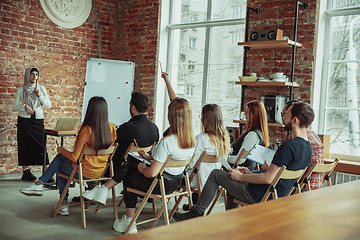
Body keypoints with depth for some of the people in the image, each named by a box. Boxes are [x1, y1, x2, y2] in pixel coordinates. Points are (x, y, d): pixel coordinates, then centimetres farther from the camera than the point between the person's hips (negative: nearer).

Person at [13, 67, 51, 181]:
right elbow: (15, 107, 2)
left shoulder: (41, 88, 8)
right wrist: (25, 106, -16)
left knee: (41, 145, -5)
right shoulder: (21, 90, 2)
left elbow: (48, 105, 3)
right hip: (24, 121, -1)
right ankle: (26, 171, 10)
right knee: (25, 146, 0)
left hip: (38, 120, 1)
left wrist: (39, 95, -11)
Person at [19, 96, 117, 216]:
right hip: (101, 171, 6)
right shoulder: (111, 128, -7)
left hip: (85, 172, -6)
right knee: (61, 157, 21)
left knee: (60, 166, 25)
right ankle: (39, 184, 26)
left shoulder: (86, 130, -23)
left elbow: (74, 157, -17)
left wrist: (62, 150, 3)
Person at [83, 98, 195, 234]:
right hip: (176, 182, 8)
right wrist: (150, 157, 14)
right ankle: (104, 189, 20)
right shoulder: (191, 140, -4)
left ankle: (129, 223, 28)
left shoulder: (166, 142, -29)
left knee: (128, 178, 21)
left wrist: (142, 168, -5)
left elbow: (152, 173, -26)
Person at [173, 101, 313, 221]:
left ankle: (197, 212, 13)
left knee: (215, 174, 3)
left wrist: (241, 177, -12)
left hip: (259, 196, -9)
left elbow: (268, 179, -27)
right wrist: (250, 173, 15)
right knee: (233, 178, 30)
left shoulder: (289, 146, -26)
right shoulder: (307, 146, 6)